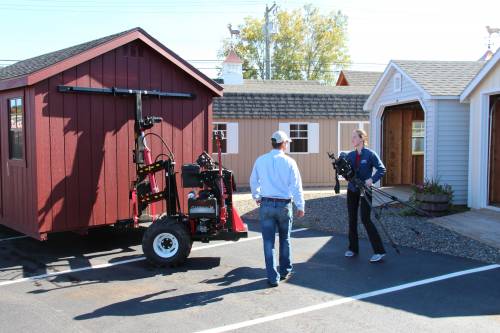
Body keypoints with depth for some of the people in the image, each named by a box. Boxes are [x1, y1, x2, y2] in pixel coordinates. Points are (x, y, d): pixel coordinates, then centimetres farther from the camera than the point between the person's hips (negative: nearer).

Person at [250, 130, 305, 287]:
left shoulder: (260, 160, 0)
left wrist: (256, 197, 29)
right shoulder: (289, 162, -8)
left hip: (266, 205, 1)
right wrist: (300, 206, 4)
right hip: (284, 205, -1)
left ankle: (273, 277, 6)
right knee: (285, 240, 18)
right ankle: (285, 271, 29)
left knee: (269, 242, 5)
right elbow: (296, 186, -6)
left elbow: (253, 181, 12)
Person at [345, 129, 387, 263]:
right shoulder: (350, 155, 6)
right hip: (352, 190, 6)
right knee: (352, 219, 9)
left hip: (365, 190, -5)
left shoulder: (370, 154, -9)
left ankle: (379, 251, -5)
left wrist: (372, 179, -23)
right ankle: (353, 248, 21)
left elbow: (382, 169, -10)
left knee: (365, 219, -11)